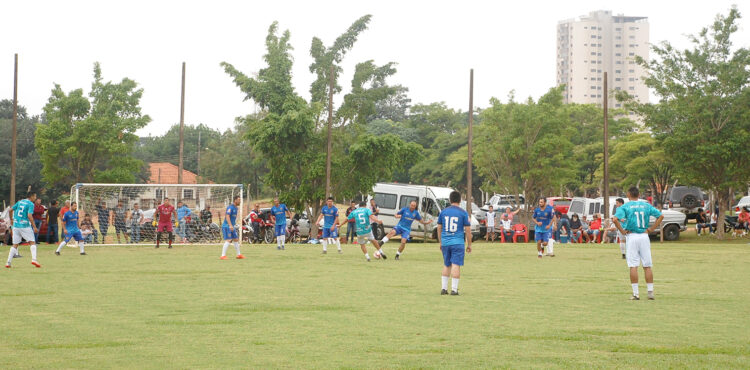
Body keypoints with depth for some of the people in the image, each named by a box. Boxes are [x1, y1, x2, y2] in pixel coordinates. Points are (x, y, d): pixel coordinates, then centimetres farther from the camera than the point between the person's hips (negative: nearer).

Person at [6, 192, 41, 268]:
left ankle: (8, 262, 7)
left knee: (15, 245, 11)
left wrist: (11, 220, 32)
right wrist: (34, 227, -14)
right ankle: (34, 259, -17)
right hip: (25, 225, -5)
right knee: (32, 242, 2)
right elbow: (29, 216, -17)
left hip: (16, 225, 5)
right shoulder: (30, 204, -6)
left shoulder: (20, 201, 12)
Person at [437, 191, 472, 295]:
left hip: (445, 242, 4)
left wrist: (440, 242, 22)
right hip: (458, 242, -4)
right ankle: (454, 289, -6)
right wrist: (469, 244, 5)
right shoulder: (463, 213, -3)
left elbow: (439, 228, 12)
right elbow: (468, 230, -3)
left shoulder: (443, 212, 6)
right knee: (456, 265, -3)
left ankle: (444, 288, 15)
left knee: (446, 265, 14)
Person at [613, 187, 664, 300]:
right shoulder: (646, 205, 7)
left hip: (632, 236, -3)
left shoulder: (625, 206, -3)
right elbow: (661, 216, 5)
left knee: (633, 266, -1)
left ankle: (636, 293, -4)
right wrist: (651, 229, 5)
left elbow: (615, 219, -18)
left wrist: (622, 230, -7)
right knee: (647, 266, 7)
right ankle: (650, 292, 6)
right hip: (644, 236, 3)